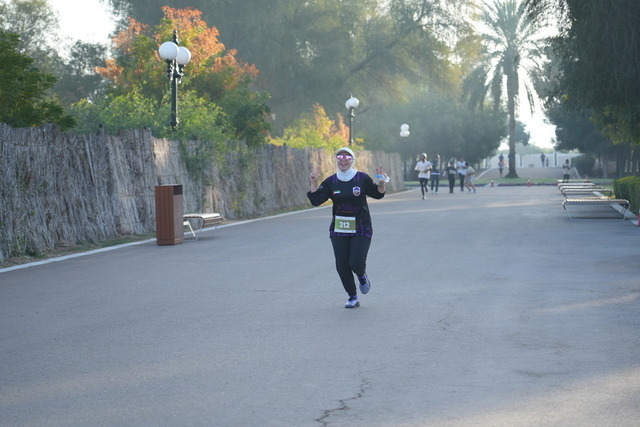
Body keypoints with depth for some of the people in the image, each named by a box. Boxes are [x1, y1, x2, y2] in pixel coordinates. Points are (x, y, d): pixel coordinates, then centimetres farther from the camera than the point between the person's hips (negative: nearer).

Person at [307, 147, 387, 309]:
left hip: (361, 229, -3)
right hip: (339, 229, 3)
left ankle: (362, 276, 25)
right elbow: (316, 200, 0)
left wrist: (381, 184, -14)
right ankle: (353, 297, 16)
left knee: (356, 263, -13)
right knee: (341, 265, 0)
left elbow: (377, 194, 7)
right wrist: (314, 183, -14)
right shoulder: (331, 182, 2)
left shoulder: (362, 178, -4)